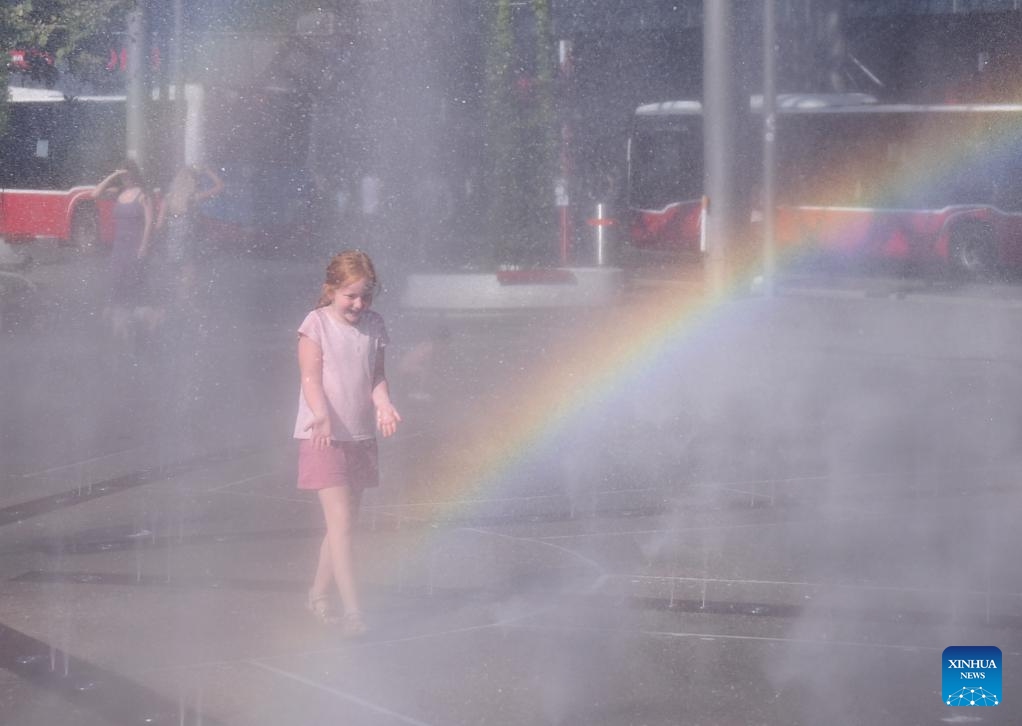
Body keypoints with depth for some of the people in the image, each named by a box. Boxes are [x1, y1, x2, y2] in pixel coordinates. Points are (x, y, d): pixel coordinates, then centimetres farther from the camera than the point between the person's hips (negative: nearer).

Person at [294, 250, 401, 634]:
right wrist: (322, 416, -29)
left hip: (361, 436, 6)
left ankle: (319, 594, 28)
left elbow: (376, 375, 10)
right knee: (340, 521, -12)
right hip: (324, 438, -6)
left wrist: (383, 403, -12)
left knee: (343, 522, 12)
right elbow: (311, 378, -12)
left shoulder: (374, 325, 8)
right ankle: (350, 608, -14)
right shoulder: (317, 323, -7)